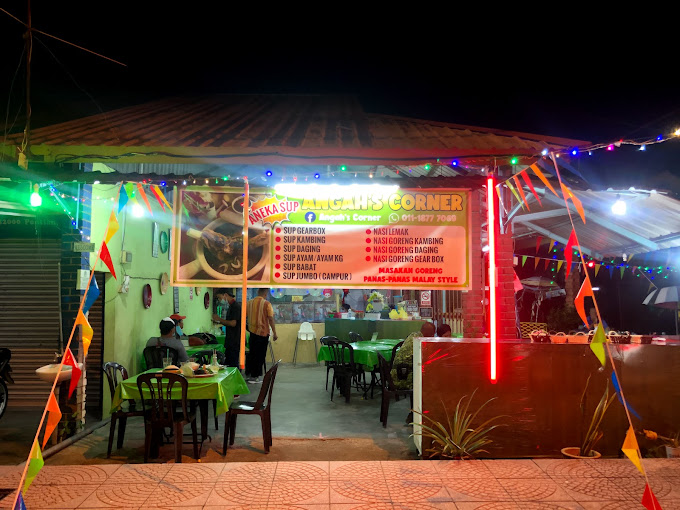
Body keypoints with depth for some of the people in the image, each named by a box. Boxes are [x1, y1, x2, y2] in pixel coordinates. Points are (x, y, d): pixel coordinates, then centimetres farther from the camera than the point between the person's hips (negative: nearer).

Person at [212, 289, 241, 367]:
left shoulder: (235, 306, -14)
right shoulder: (231, 306, 16)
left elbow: (233, 323, -22)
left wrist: (219, 319, -11)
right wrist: (219, 322, 8)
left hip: (234, 342, -10)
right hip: (230, 341, 10)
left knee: (233, 364, -8)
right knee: (228, 363, 12)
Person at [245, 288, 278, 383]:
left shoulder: (249, 303, 2)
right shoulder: (266, 304, -12)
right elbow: (271, 319, -13)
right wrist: (274, 333, -7)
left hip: (252, 331, 5)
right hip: (263, 332, -5)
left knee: (252, 353, 16)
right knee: (260, 354, 5)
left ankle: (248, 373, 21)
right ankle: (255, 376, 8)